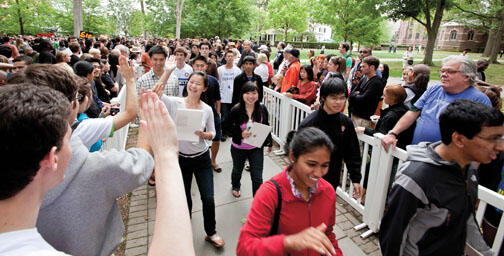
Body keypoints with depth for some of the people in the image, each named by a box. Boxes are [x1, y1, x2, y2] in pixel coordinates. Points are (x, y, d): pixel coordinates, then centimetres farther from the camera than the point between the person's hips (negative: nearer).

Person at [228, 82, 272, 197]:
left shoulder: (262, 109, -12)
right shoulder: (235, 110, -20)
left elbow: (266, 126, 2)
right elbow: (229, 128, -13)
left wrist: (269, 143, 10)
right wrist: (241, 134, -33)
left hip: (256, 148, 0)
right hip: (239, 148, 0)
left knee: (257, 177, -1)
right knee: (237, 170, 27)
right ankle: (235, 187, 60)